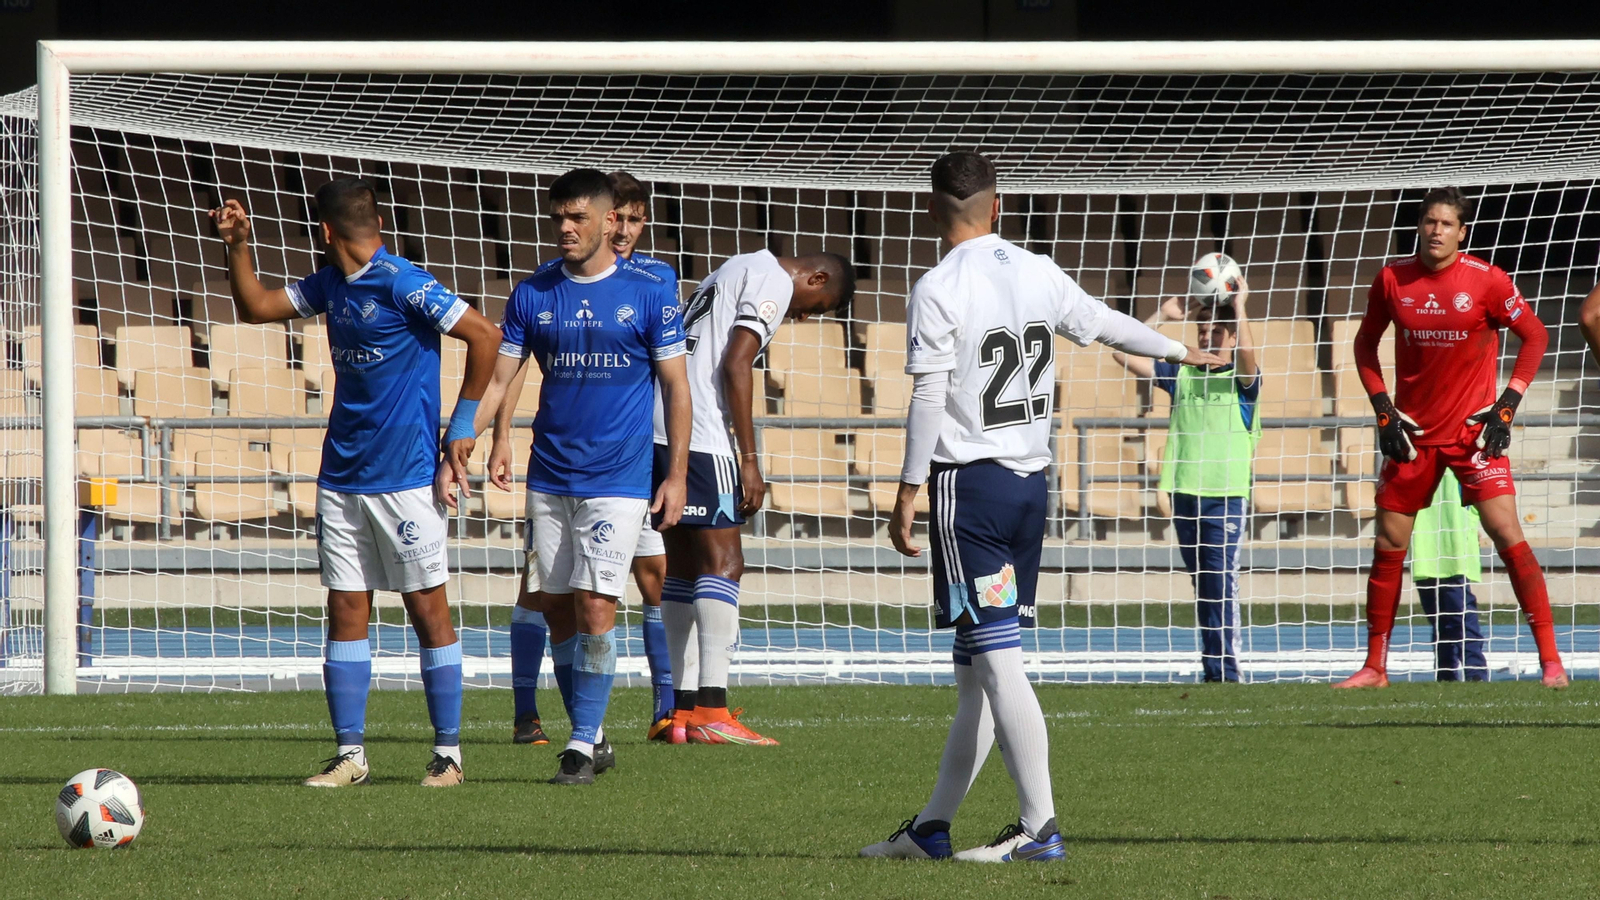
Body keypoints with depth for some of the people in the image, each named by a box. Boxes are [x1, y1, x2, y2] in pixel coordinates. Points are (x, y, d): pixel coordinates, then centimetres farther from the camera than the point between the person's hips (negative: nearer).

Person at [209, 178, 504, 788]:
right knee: (346, 613, 5)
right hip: (341, 479, 8)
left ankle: (449, 753, 4)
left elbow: (485, 336, -14)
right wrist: (238, 246, 8)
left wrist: (461, 428, -11)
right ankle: (349, 755, 7)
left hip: (405, 479, -8)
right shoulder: (331, 286, 12)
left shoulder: (401, 283, -12)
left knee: (428, 611, -1)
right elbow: (256, 308, 23)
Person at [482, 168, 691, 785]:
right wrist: (498, 440, -16)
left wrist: (677, 474, -3)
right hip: (549, 475, 4)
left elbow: (675, 385, 1)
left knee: (595, 607, -11)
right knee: (555, 608, 6)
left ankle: (583, 745, -6)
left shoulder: (648, 293, -3)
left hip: (618, 478, -4)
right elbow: (502, 375, 3)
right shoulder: (532, 293, 6)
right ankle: (592, 736, 19)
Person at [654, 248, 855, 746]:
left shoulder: (740, 271, 26)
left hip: (660, 425, 10)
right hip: (700, 434, -10)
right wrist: (749, 460, -13)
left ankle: (682, 711, 12)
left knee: (684, 568, 11)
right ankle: (711, 711, -16)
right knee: (723, 563, -10)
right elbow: (736, 365, -14)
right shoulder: (773, 281, -4)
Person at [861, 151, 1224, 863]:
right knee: (977, 665, 11)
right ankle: (933, 827, 16)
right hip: (1030, 481, 7)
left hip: (968, 483, -7)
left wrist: (908, 491, -10)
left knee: (997, 659, -8)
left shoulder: (938, 289, -11)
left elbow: (928, 398, -15)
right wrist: (1180, 351, 41)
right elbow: (1107, 324, 23)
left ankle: (1040, 828, -12)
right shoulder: (1038, 275, 8)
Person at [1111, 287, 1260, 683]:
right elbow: (1123, 354, 9)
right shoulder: (1181, 375, 12)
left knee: (1221, 578, -10)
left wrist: (1239, 307, -15)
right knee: (1200, 583, 8)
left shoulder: (1240, 380, 1)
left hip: (1226, 493, -5)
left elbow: (1248, 355, -23)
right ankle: (1210, 666, 11)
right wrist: (1162, 314, 8)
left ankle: (1227, 668, -10)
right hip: (1184, 490, 5)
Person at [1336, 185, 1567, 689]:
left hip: (1474, 431, -3)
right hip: (1412, 433, 3)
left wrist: (1507, 406, -7)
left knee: (1507, 535, -13)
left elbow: (1534, 336, 1)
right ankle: (1375, 667, 16)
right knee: (1388, 546, 4)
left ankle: (1550, 660, -10)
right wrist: (1383, 409, 2)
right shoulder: (1392, 280, -1)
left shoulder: (1486, 281, -9)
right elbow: (1366, 342, 12)